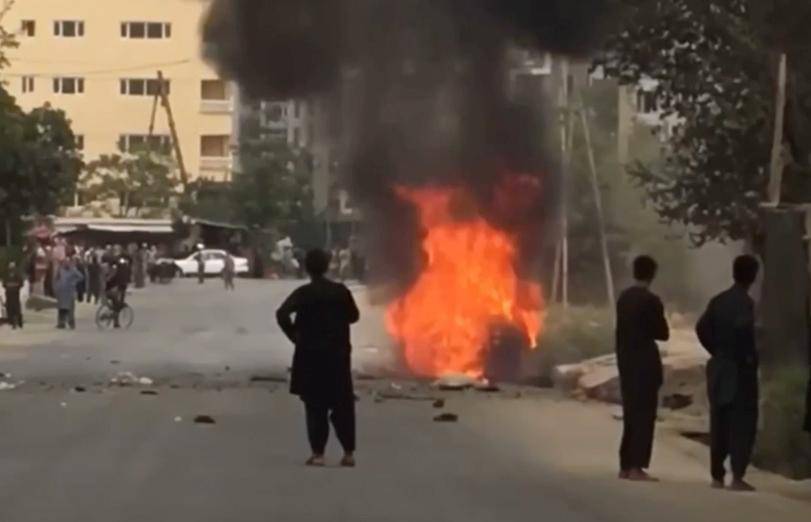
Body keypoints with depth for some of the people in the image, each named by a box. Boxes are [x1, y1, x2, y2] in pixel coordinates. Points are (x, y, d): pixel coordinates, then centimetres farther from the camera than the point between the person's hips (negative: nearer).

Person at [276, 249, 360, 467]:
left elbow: (282, 314, -20)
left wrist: (293, 334, -6)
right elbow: (353, 315, 11)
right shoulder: (341, 291, -1)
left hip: (311, 355, -2)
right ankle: (349, 452, 8)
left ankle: (318, 453, -1)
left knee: (316, 405, 3)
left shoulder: (304, 293, -9)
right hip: (338, 354, 2)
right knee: (343, 404, 9)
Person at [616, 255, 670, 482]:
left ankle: (625, 465, 15)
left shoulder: (624, 298, 8)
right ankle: (636, 467, -7)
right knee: (644, 415, -3)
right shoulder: (651, 301, -13)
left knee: (631, 414, 13)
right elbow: (663, 334, -9)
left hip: (626, 361, 7)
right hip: (645, 362, -7)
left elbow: (620, 330, 12)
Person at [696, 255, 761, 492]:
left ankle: (717, 476, 14)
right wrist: (749, 356, -15)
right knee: (742, 423, -3)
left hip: (719, 368, 6)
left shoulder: (718, 300, 8)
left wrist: (716, 351, 9)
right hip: (741, 369, -6)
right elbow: (743, 327, -28)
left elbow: (702, 328, 4)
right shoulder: (745, 302, -12)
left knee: (719, 424, 11)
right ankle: (738, 477, -9)